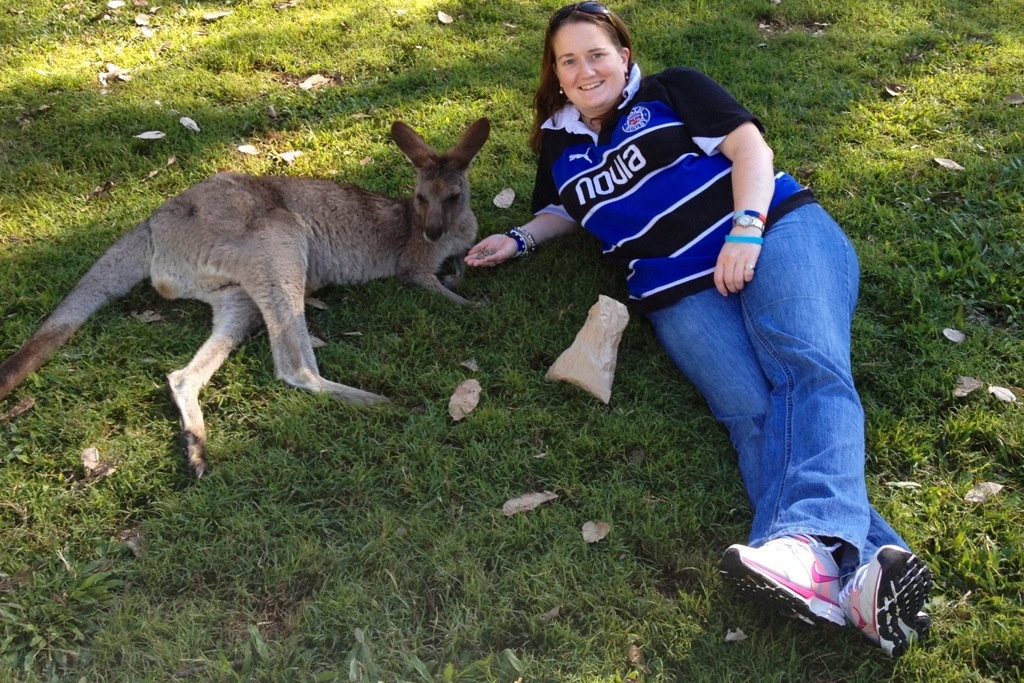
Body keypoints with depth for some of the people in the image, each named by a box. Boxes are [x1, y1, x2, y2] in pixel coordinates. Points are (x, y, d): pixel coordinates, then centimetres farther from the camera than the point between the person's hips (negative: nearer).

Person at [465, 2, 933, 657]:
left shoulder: (672, 91, 15)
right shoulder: (560, 146, 27)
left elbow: (748, 144, 4)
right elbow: (562, 212, 42)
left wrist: (747, 229, -12)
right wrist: (518, 240, 20)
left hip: (773, 228, -1)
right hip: (679, 290, 1)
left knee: (810, 366, -32)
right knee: (749, 411, -27)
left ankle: (812, 538, -54)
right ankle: (855, 577, -49)